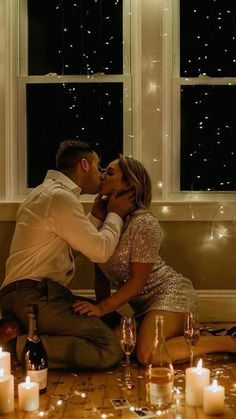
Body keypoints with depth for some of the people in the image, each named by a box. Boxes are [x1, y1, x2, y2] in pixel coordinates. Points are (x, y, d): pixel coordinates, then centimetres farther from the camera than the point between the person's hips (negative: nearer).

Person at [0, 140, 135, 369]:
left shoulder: (47, 191, 20)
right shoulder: (60, 197, -12)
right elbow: (100, 251, -10)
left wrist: (96, 217, 14)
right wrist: (115, 215, 5)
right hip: (34, 297, -11)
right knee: (110, 350, -17)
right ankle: (22, 347, -17)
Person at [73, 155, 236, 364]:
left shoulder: (144, 222, -20)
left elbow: (137, 281, -20)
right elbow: (102, 273, 7)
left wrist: (102, 308, -22)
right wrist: (100, 307, -2)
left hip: (170, 293, -9)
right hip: (144, 304, 9)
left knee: (148, 354, -28)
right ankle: (203, 336, 21)